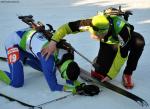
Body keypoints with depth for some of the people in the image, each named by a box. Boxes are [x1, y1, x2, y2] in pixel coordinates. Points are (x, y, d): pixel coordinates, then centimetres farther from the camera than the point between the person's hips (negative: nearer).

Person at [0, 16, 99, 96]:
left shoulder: (68, 51, -19)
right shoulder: (48, 57, -39)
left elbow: (69, 78, -8)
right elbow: (54, 87, -31)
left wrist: (82, 86, -26)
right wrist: (78, 90, -38)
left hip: (29, 36, 7)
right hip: (14, 42, -7)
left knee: (44, 68, 16)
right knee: (17, 83, -16)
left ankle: (23, 59, 33)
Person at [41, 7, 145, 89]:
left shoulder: (122, 30, -44)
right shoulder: (92, 23, -37)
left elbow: (122, 56, -33)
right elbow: (66, 27, -31)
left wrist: (111, 75, -28)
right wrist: (53, 42, -44)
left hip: (126, 37, -1)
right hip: (108, 42, 1)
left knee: (139, 41, -38)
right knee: (99, 74, -15)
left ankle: (128, 74, -18)